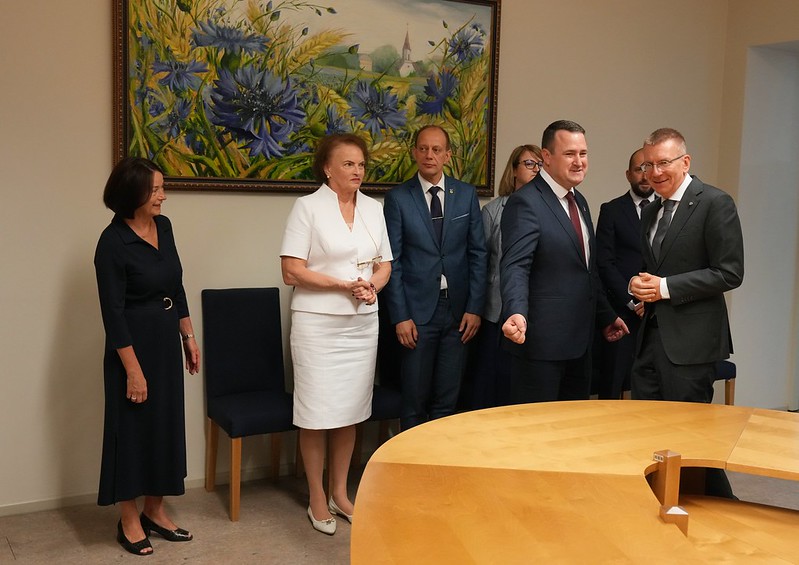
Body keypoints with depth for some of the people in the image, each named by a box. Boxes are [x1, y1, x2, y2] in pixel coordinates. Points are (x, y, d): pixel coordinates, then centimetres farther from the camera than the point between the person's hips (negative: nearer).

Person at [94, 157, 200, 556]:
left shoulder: (163, 226, 4)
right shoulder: (113, 242, -17)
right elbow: (113, 312, -17)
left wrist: (188, 337, 13)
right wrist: (133, 369, -18)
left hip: (167, 339, 7)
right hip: (134, 343, -7)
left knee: (166, 423, 13)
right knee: (133, 427, 4)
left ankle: (155, 511, 28)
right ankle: (129, 521, 19)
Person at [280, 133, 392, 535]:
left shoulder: (374, 208, 9)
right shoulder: (308, 207, -6)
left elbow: (385, 264, 13)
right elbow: (292, 272, -11)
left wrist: (372, 285, -9)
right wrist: (344, 284, -18)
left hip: (362, 322, 5)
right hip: (318, 324, -5)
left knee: (350, 411, 11)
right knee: (317, 413, 1)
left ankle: (339, 494, 26)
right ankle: (317, 500, 17)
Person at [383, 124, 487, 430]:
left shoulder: (466, 194, 6)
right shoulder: (398, 198, -1)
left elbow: (478, 253, 6)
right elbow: (392, 261, -2)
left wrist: (474, 308, -1)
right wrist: (400, 316, -8)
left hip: (458, 312, 2)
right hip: (417, 311, -2)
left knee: (447, 400, 8)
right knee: (414, 401, 5)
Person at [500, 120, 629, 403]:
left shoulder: (579, 201, 14)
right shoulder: (526, 203, -14)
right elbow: (515, 267, -24)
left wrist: (606, 316, 24)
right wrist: (517, 313, -40)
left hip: (579, 339, 9)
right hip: (541, 341, -9)